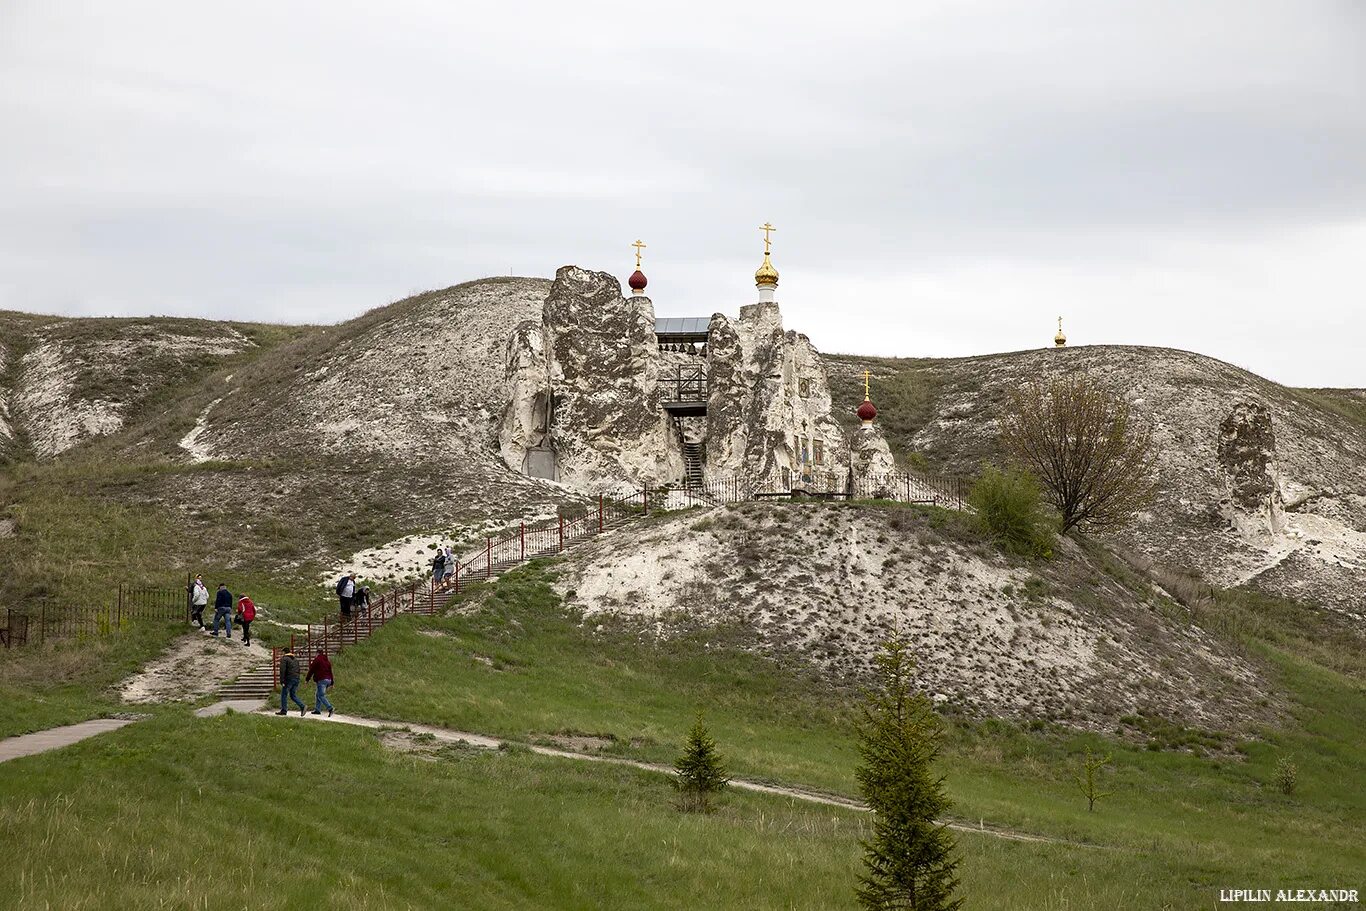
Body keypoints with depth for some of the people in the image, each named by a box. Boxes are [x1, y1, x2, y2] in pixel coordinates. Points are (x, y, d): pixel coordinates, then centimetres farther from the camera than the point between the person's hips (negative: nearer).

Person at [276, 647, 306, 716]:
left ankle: (283, 710, 7)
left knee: (284, 695, 5)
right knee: (293, 695, 11)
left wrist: (282, 681, -16)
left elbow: (282, 671, -14)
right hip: (296, 679, 7)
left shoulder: (284, 659, -6)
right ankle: (302, 706, -6)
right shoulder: (296, 659, 17)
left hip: (289, 679, -7)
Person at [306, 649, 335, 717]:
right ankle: (317, 709, 16)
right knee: (318, 695, 17)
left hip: (321, 680, -8)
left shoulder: (317, 660, -5)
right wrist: (331, 683, 24)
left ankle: (330, 708, -25)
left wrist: (307, 678, 8)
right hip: (328, 679, 8)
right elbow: (330, 672, 21)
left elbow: (311, 670, -3)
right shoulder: (327, 661, 18)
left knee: (321, 696, -10)